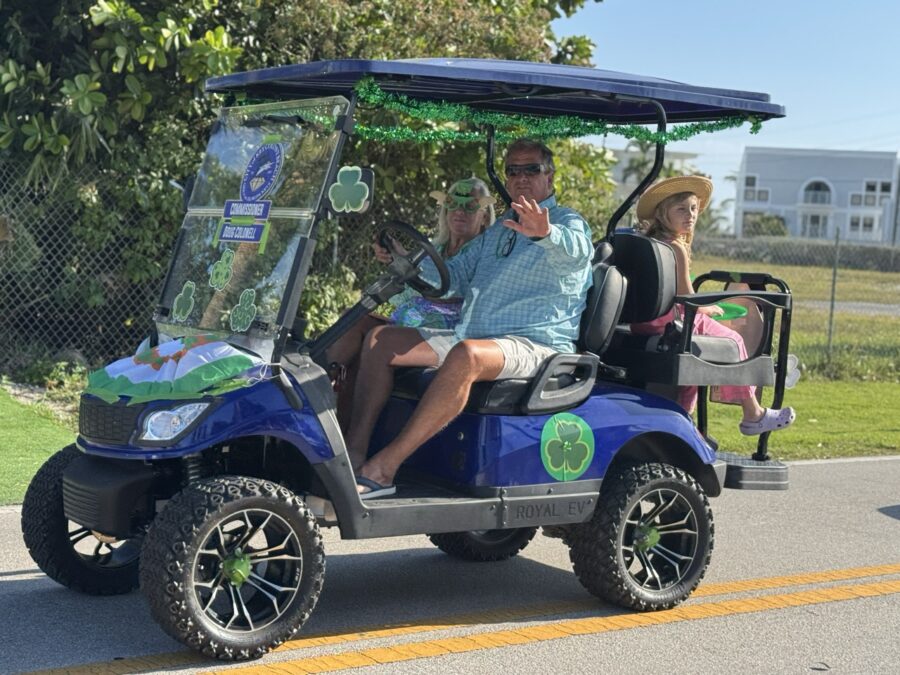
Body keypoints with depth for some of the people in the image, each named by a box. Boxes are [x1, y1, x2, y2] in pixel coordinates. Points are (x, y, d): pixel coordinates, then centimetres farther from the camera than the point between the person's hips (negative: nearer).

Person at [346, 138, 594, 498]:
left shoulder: (568, 223, 0)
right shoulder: (497, 230, 24)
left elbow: (575, 250, -24)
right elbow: (453, 276, 26)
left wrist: (545, 233, -48)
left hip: (533, 345, -8)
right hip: (470, 336, 8)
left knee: (466, 355, -39)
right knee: (380, 339, -2)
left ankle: (383, 468, -39)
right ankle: (355, 450, -17)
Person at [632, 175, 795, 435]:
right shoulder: (676, 248, -17)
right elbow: (687, 300, -17)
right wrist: (709, 309, 3)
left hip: (642, 324, 9)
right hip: (671, 324, -9)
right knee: (732, 342, 7)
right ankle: (752, 414, 15)